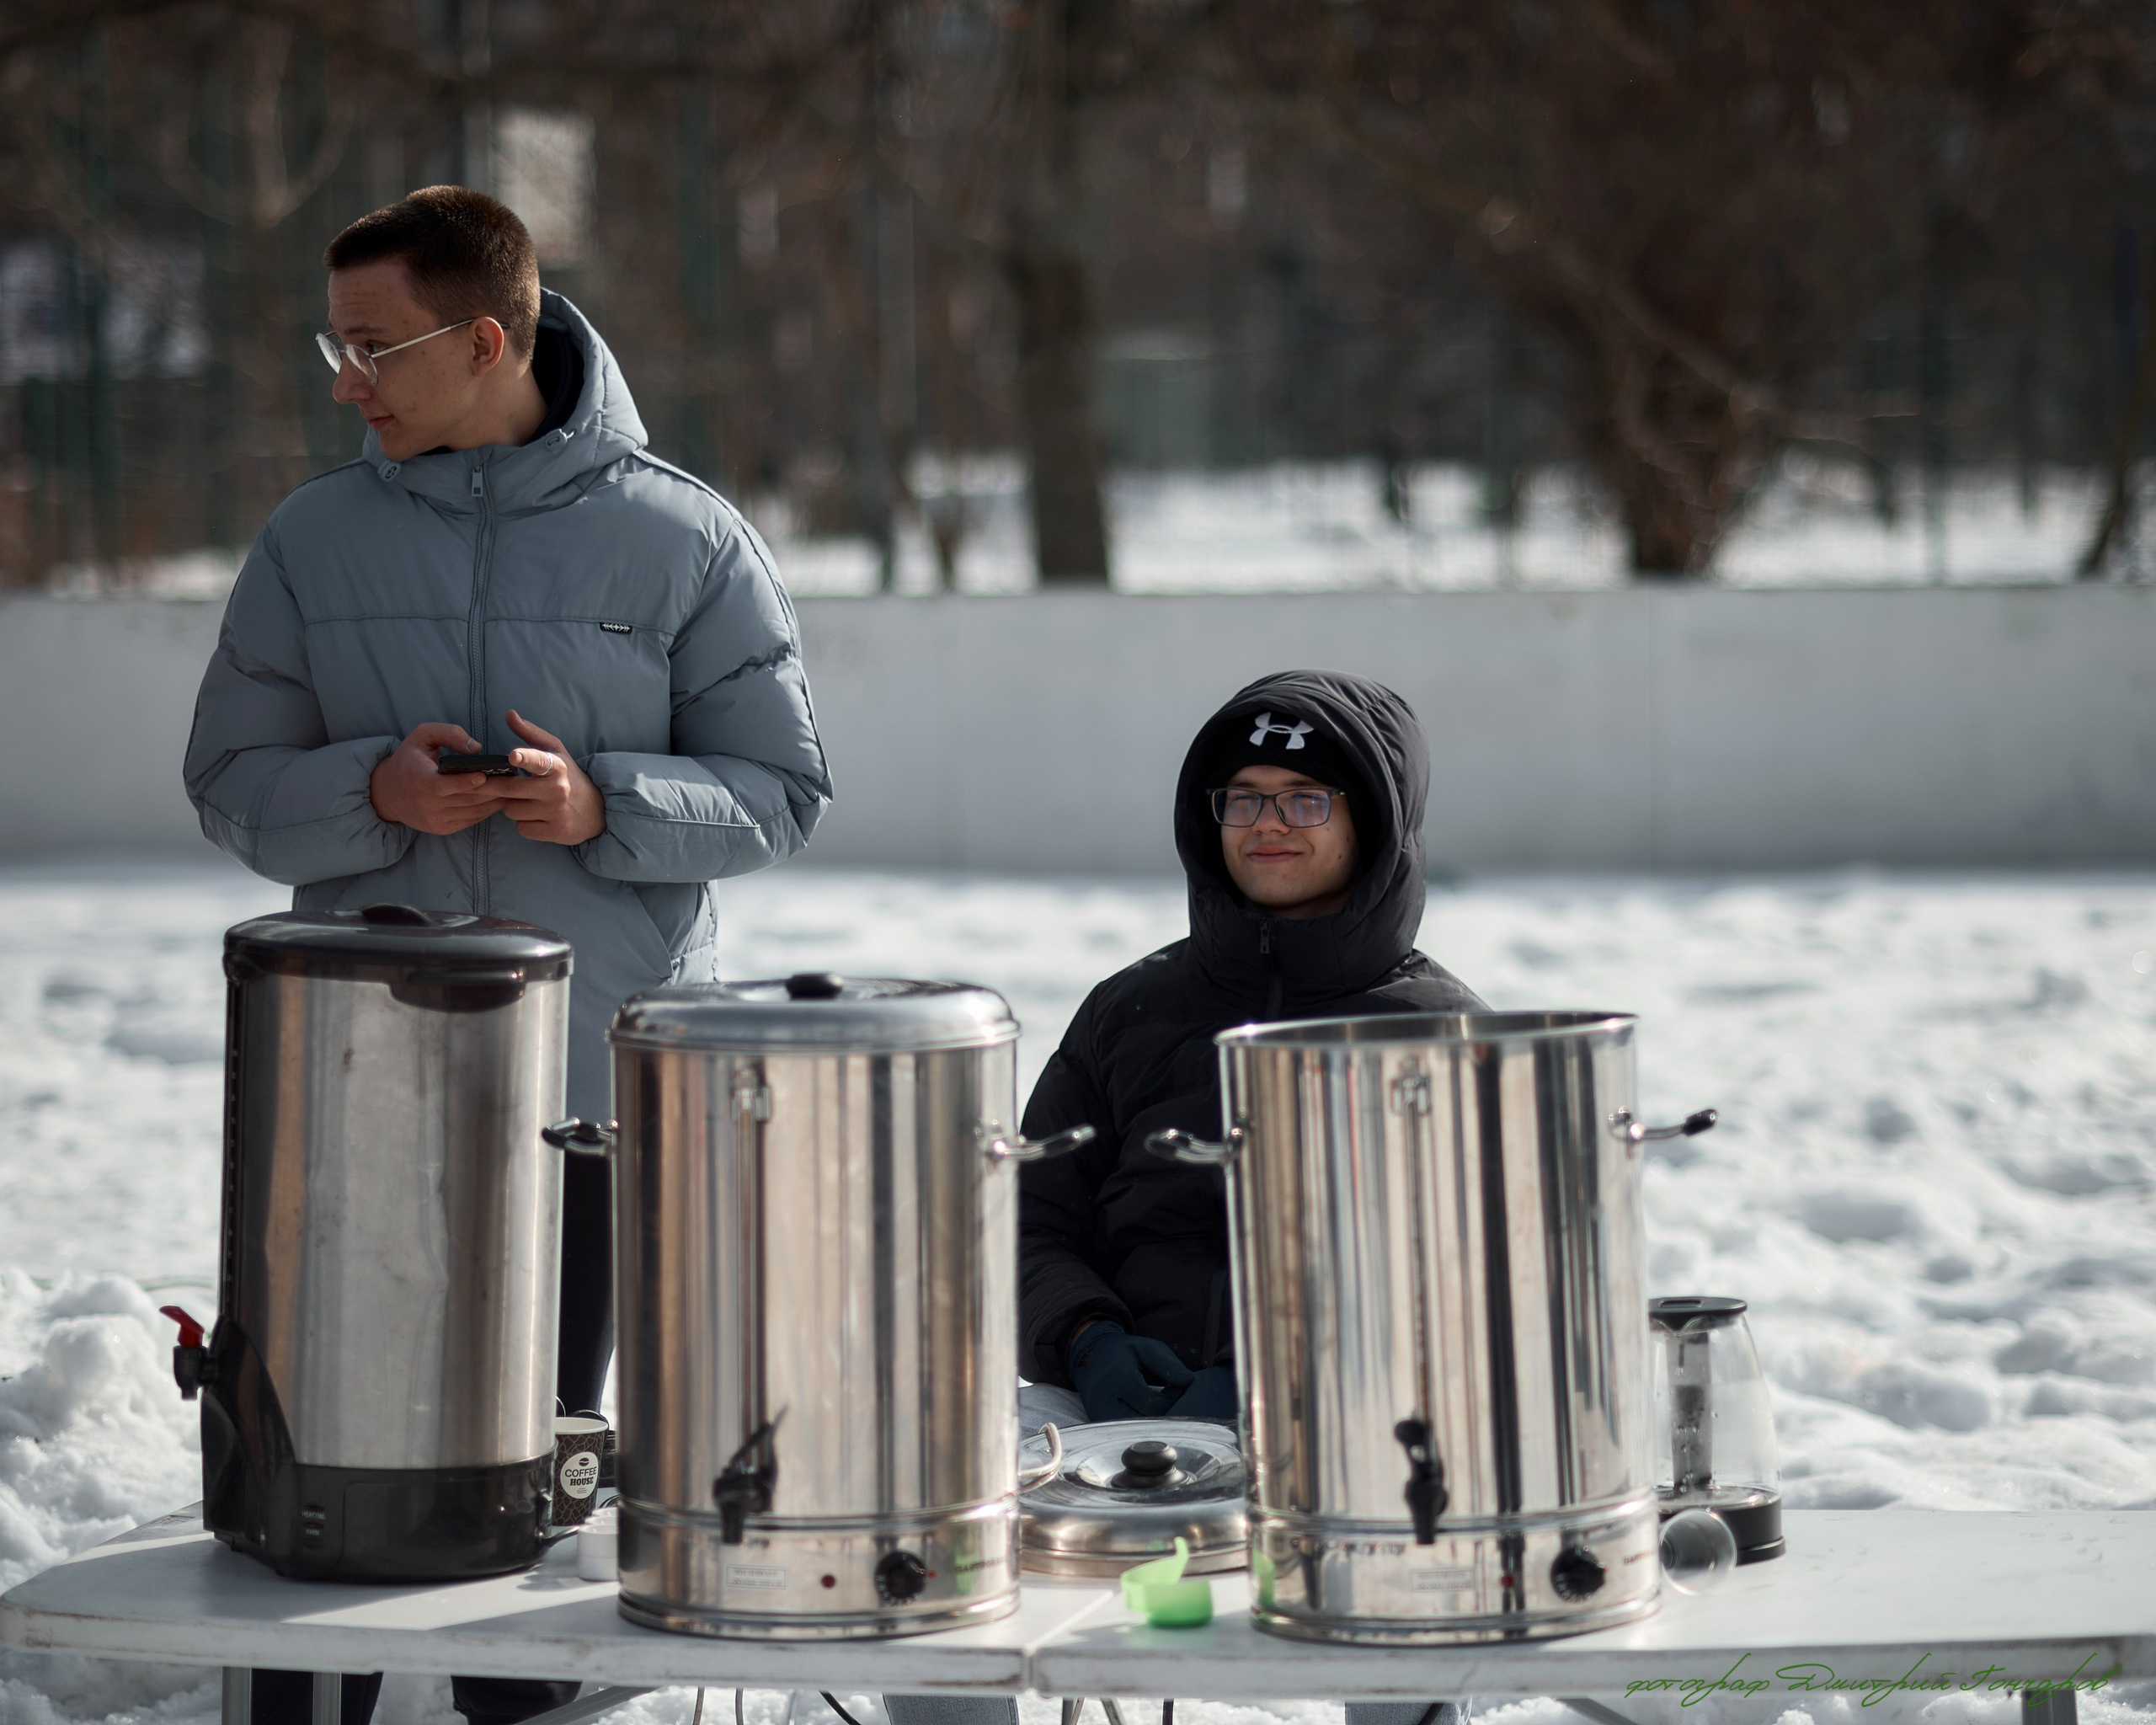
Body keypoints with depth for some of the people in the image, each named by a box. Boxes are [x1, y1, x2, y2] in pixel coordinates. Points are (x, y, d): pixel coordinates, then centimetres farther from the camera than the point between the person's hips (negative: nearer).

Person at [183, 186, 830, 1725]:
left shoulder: (685, 542, -2)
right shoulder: (317, 539, 5)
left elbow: (781, 793, 1)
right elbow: (235, 784, 7)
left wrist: (604, 804, -17)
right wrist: (373, 791, -13)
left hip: (599, 1083, -1)